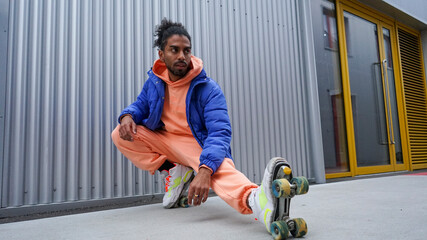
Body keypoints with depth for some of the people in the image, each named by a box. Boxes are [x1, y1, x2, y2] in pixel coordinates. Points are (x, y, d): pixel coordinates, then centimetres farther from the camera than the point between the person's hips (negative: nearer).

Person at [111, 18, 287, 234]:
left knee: (217, 167, -39)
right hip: (164, 141, 6)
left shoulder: (208, 89, -18)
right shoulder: (154, 81, -1)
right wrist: (128, 116, -16)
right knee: (120, 135, -13)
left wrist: (205, 169, -48)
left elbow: (220, 132, -28)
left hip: (198, 144, -5)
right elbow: (140, 105, 13)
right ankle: (173, 172, -10)